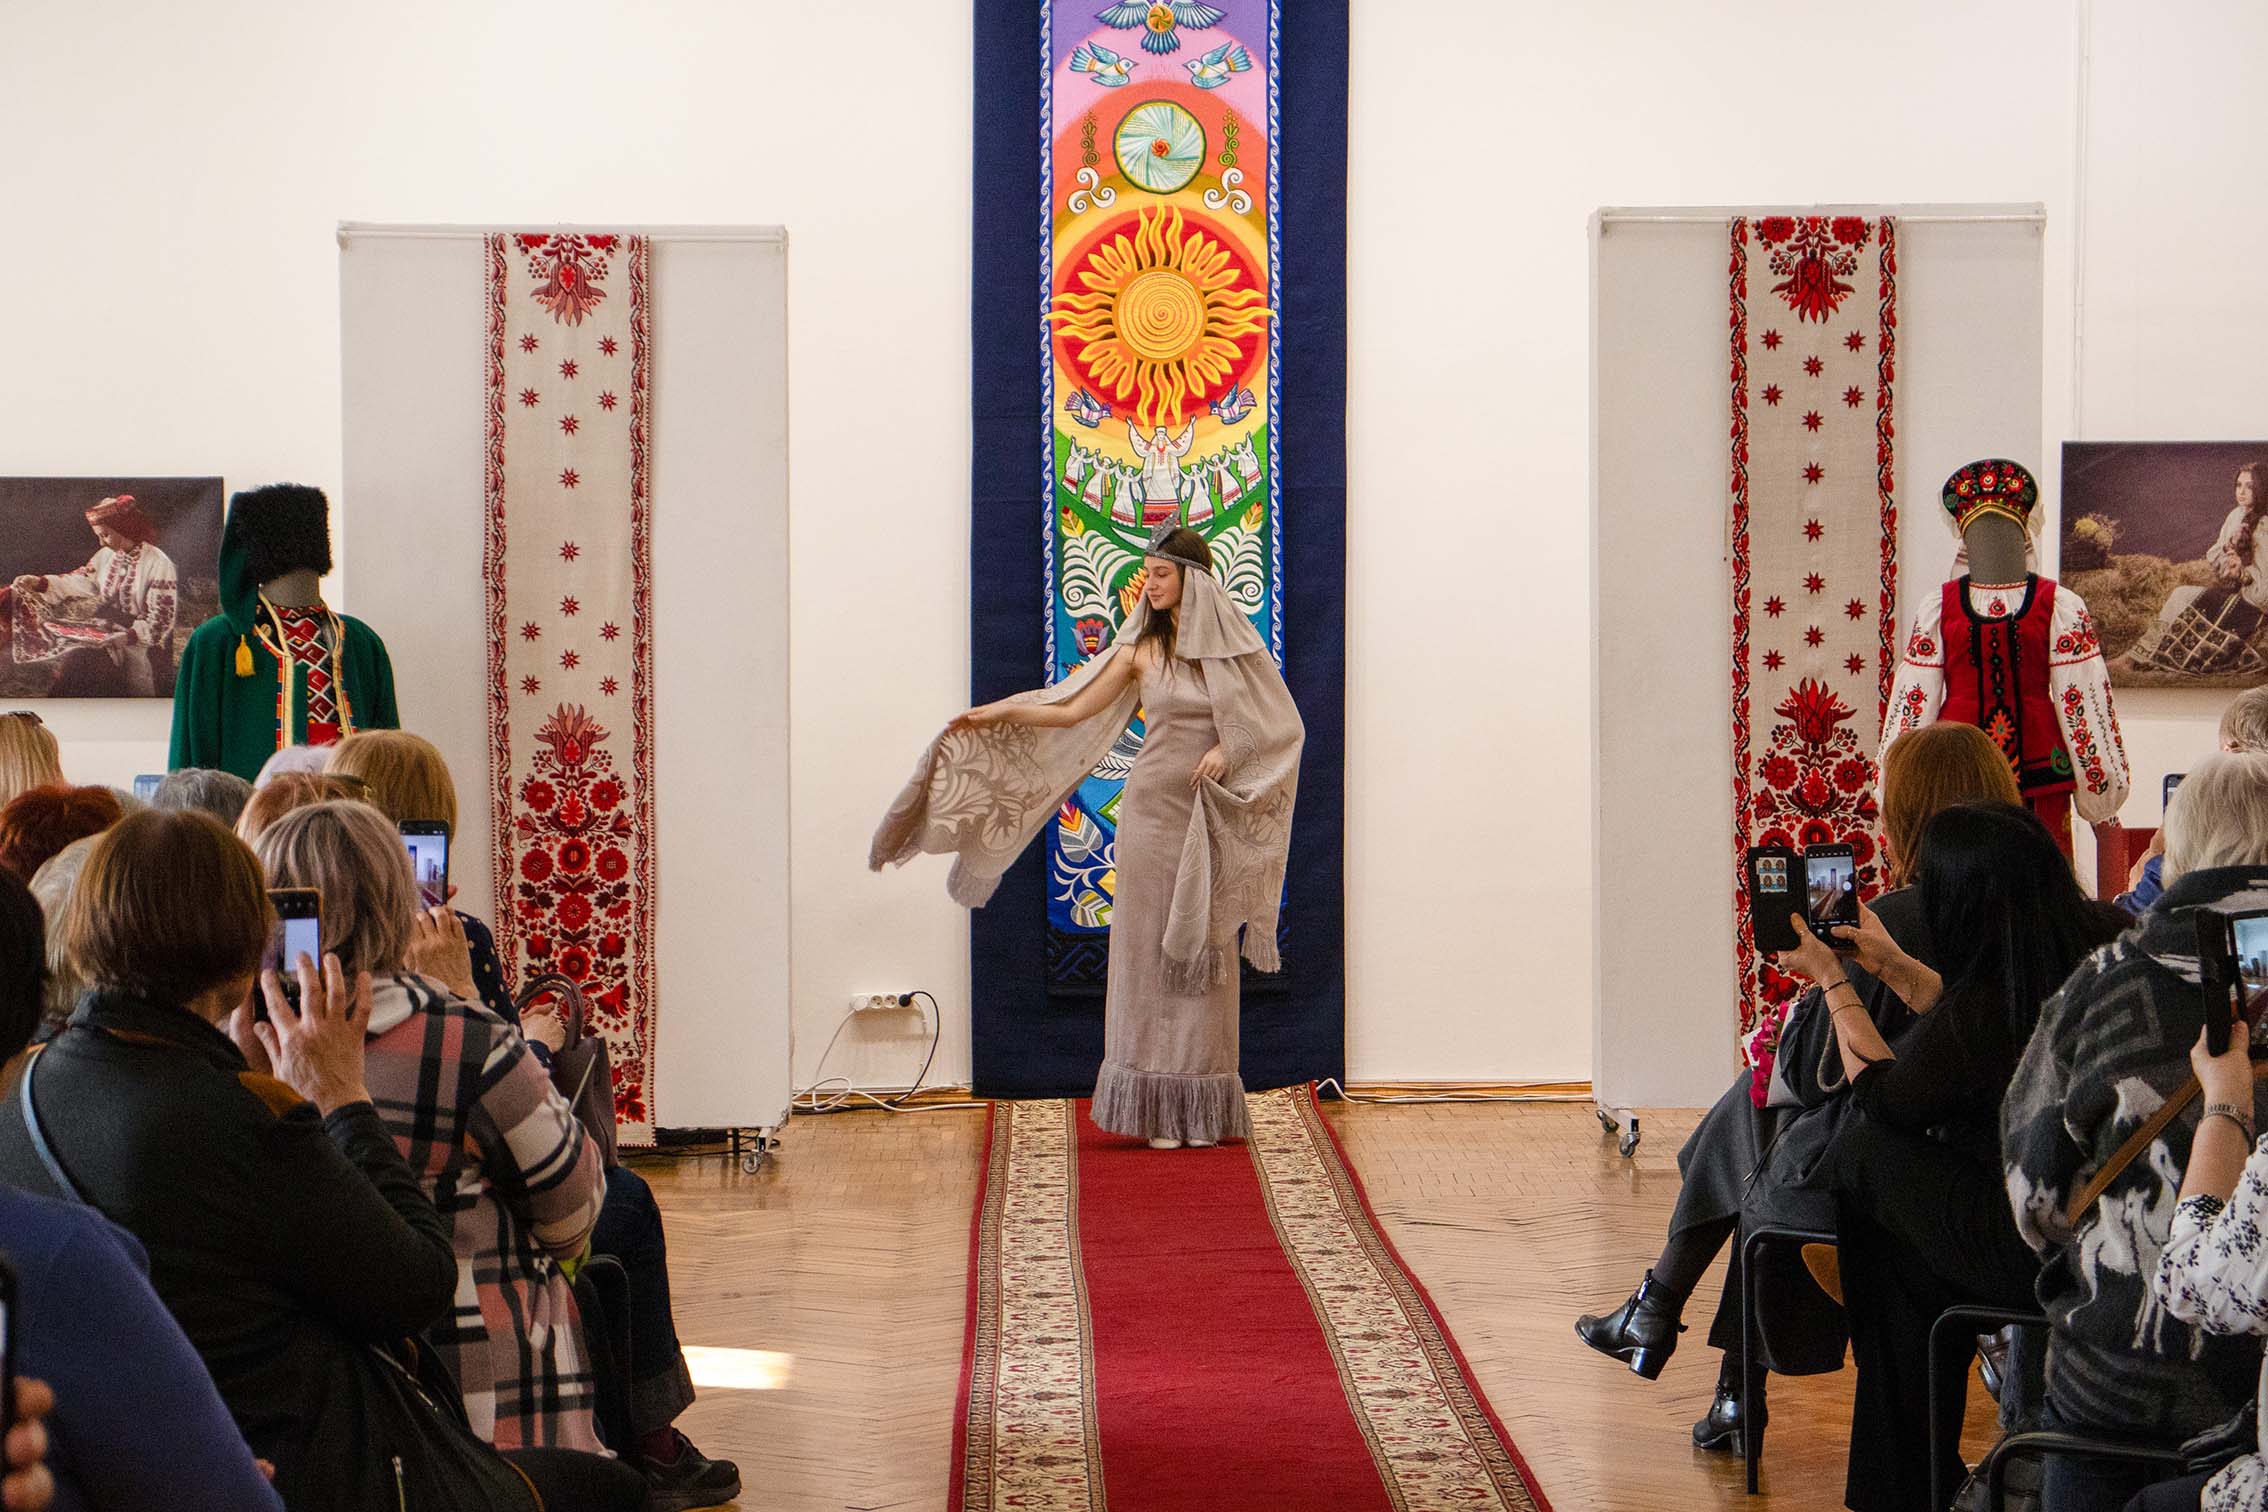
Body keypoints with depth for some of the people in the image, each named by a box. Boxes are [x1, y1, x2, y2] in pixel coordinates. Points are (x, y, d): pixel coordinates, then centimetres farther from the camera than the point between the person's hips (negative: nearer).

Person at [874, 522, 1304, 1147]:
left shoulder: (1234, 642, 2)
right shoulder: (1142, 646, 3)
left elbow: (1282, 723, 5)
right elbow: (1073, 709, 5)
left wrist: (1229, 750, -10)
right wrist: (995, 713, -3)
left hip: (1215, 817, 0)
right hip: (1154, 808, 0)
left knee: (1205, 951, 2)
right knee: (1151, 946, -2)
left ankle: (1204, 1109, 9)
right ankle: (1159, 1109, 2)